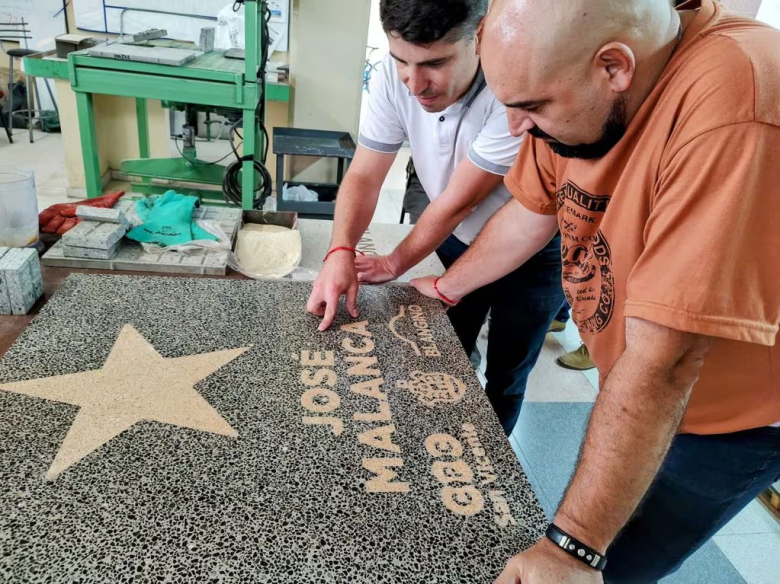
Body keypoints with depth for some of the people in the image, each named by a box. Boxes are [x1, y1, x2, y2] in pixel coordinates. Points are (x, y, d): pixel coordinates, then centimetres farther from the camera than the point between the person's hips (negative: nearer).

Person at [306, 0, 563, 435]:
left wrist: (394, 264, -15)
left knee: (504, 379, 11)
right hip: (459, 240, 4)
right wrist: (340, 252, -33)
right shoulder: (394, 77, -21)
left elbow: (458, 202, -29)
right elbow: (364, 177, -15)